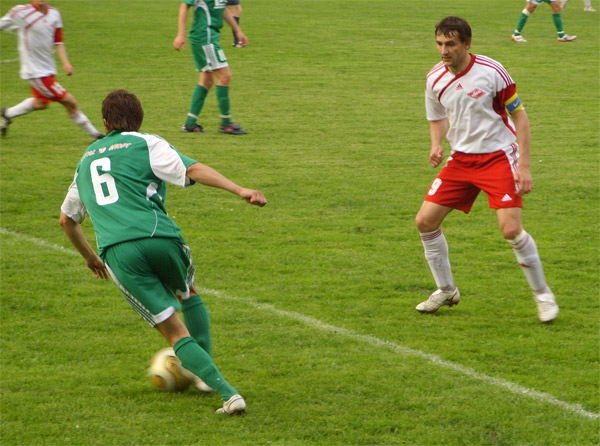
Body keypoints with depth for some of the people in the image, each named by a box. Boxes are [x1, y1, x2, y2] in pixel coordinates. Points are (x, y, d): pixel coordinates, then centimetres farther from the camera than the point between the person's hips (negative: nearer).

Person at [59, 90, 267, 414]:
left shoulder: (86, 159, 29)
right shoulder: (145, 145, 14)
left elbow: (67, 219, 40)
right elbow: (191, 170, -5)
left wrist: (90, 257, 55)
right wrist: (240, 191, -13)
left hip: (117, 251, 2)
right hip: (160, 238, -1)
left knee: (173, 330, 2)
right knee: (189, 294, 31)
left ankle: (227, 392, -12)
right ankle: (203, 372, 29)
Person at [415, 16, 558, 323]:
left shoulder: (491, 72, -16)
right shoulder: (435, 79, -1)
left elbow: (519, 116, -9)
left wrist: (523, 165, -15)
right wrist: (437, 146, -6)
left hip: (498, 157, -6)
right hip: (461, 159, 6)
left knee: (511, 229, -20)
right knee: (425, 221, -2)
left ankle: (542, 294, 1)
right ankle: (446, 290, 18)